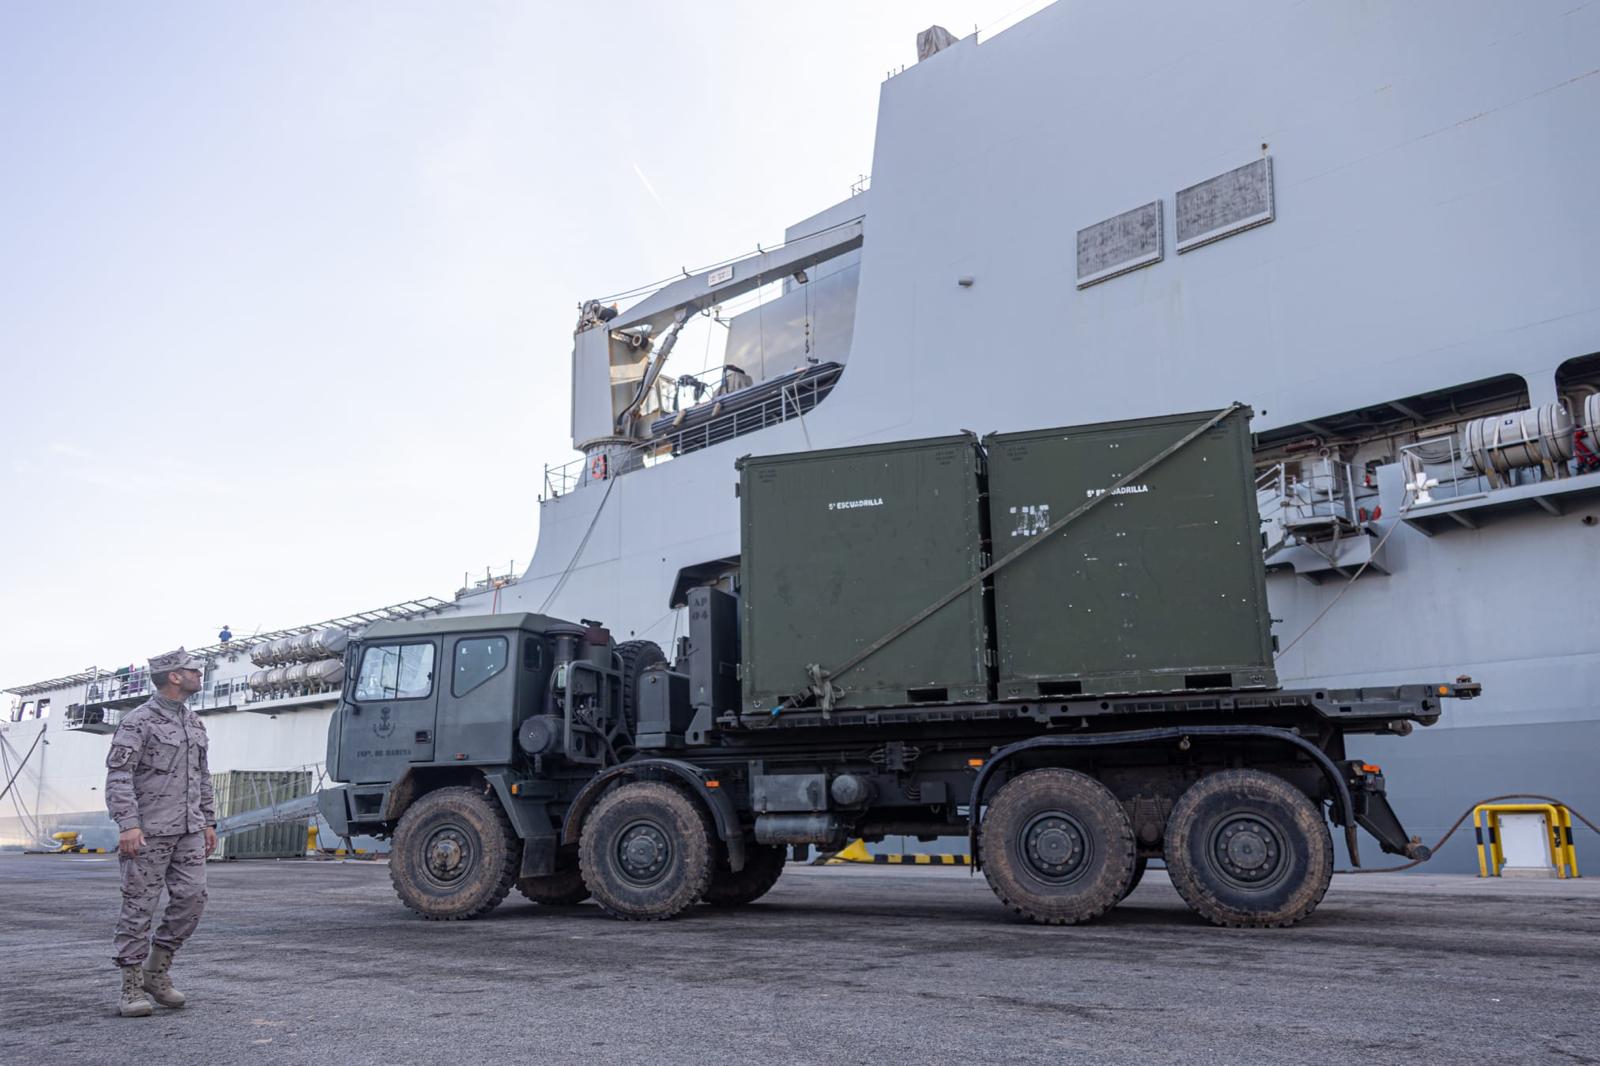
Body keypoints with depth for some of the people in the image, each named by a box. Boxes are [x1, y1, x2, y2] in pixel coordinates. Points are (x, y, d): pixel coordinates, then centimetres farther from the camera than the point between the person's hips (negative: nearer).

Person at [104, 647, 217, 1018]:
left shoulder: (194, 722, 16)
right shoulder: (139, 721, -7)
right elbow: (118, 775, -14)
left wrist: (208, 822, 17)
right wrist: (128, 824, -23)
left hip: (189, 831, 7)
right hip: (150, 831, -7)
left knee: (192, 897, 1)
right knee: (139, 905, -1)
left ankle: (157, 971, 16)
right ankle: (132, 987, 7)